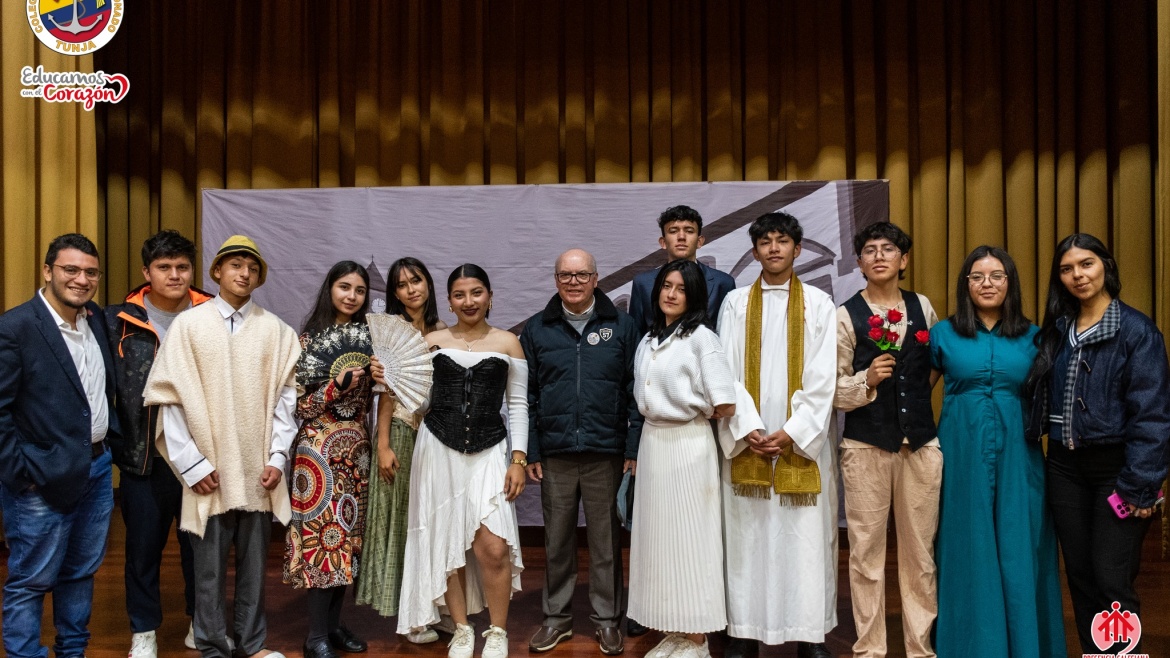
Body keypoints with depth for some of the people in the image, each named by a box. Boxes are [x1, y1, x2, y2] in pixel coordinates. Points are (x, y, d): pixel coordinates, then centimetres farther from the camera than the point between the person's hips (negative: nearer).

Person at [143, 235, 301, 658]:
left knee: (255, 562, 12)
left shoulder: (275, 330, 2)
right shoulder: (188, 325, -1)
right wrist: (192, 464, -6)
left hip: (259, 472, 1)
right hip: (210, 471, -1)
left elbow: (285, 396, 4)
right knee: (210, 566, 8)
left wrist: (278, 457, -2)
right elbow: (171, 398, -2)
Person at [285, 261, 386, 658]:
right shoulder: (309, 339, -5)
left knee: (348, 532, 8)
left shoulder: (365, 336, 9)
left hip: (356, 446, 5)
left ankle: (334, 623, 21)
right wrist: (337, 384, -22)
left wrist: (376, 379, -6)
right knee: (324, 532, -4)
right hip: (320, 447, -5)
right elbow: (301, 405, -8)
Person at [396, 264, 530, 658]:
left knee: (494, 548, -10)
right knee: (447, 545, 7)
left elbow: (518, 405, 5)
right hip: (439, 449, 1)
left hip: (489, 452, -1)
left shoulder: (508, 343, 3)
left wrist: (518, 459, -1)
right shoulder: (433, 341, 6)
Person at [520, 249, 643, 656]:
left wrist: (633, 448, -3)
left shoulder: (620, 326, 3)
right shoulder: (537, 329, 6)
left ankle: (607, 619, 22)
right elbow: (527, 395, 7)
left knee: (605, 539, 7)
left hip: (605, 453, -1)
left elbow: (634, 391, 2)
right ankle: (557, 617, 25)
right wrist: (531, 452, 2)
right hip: (555, 454, 1)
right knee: (557, 539, 11)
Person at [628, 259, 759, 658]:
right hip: (652, 442, 7)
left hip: (688, 446, -7)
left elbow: (726, 406, -16)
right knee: (658, 535, 10)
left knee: (689, 537, 0)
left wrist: (693, 412, 0)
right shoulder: (648, 341, 11)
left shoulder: (701, 338, -10)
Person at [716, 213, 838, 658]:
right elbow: (725, 374, 3)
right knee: (747, 535, 4)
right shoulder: (735, 303, 7)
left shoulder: (818, 303, 5)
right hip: (747, 441, 1)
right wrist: (745, 432, -7)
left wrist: (791, 432, -10)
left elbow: (822, 379, -1)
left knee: (806, 536, 2)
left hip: (801, 440, -1)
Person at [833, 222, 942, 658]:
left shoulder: (923, 307, 7)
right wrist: (867, 381, -22)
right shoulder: (845, 316, -3)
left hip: (921, 444, 3)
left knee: (920, 551, 10)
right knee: (866, 552, 5)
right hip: (865, 446, -3)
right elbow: (832, 389, -6)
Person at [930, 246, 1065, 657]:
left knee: (1018, 552, 6)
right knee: (968, 552, 6)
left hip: (1016, 457, 1)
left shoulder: (1033, 337, 6)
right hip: (963, 454, -1)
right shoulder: (943, 334, 3)